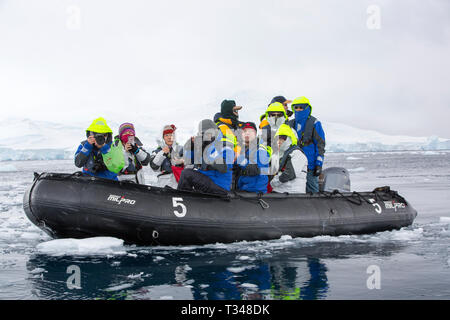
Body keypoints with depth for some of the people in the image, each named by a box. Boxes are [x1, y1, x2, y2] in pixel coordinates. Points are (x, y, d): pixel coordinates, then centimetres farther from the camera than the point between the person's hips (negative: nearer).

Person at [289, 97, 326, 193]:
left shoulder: (314, 123, -2)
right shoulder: (291, 124, 14)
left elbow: (320, 144, -4)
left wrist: (319, 164, -10)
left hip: (310, 166, -5)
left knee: (312, 191, -4)